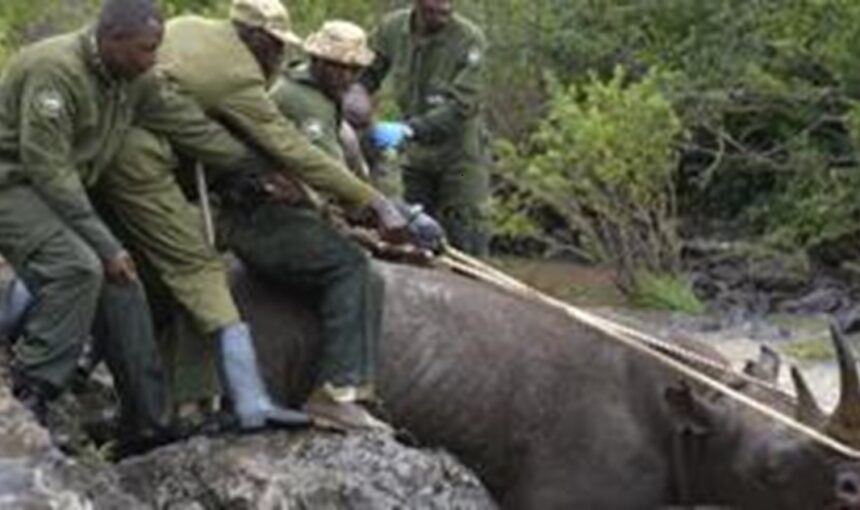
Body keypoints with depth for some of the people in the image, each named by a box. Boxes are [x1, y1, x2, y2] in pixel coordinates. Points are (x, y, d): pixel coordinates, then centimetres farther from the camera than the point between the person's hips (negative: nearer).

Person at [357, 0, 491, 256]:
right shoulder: (392, 28, -7)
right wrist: (353, 98, -17)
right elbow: (368, 73, 6)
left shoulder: (469, 39, -21)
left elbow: (459, 108, -27)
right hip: (416, 153, 5)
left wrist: (408, 130, -37)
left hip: (459, 153, -5)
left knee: (466, 241, -7)